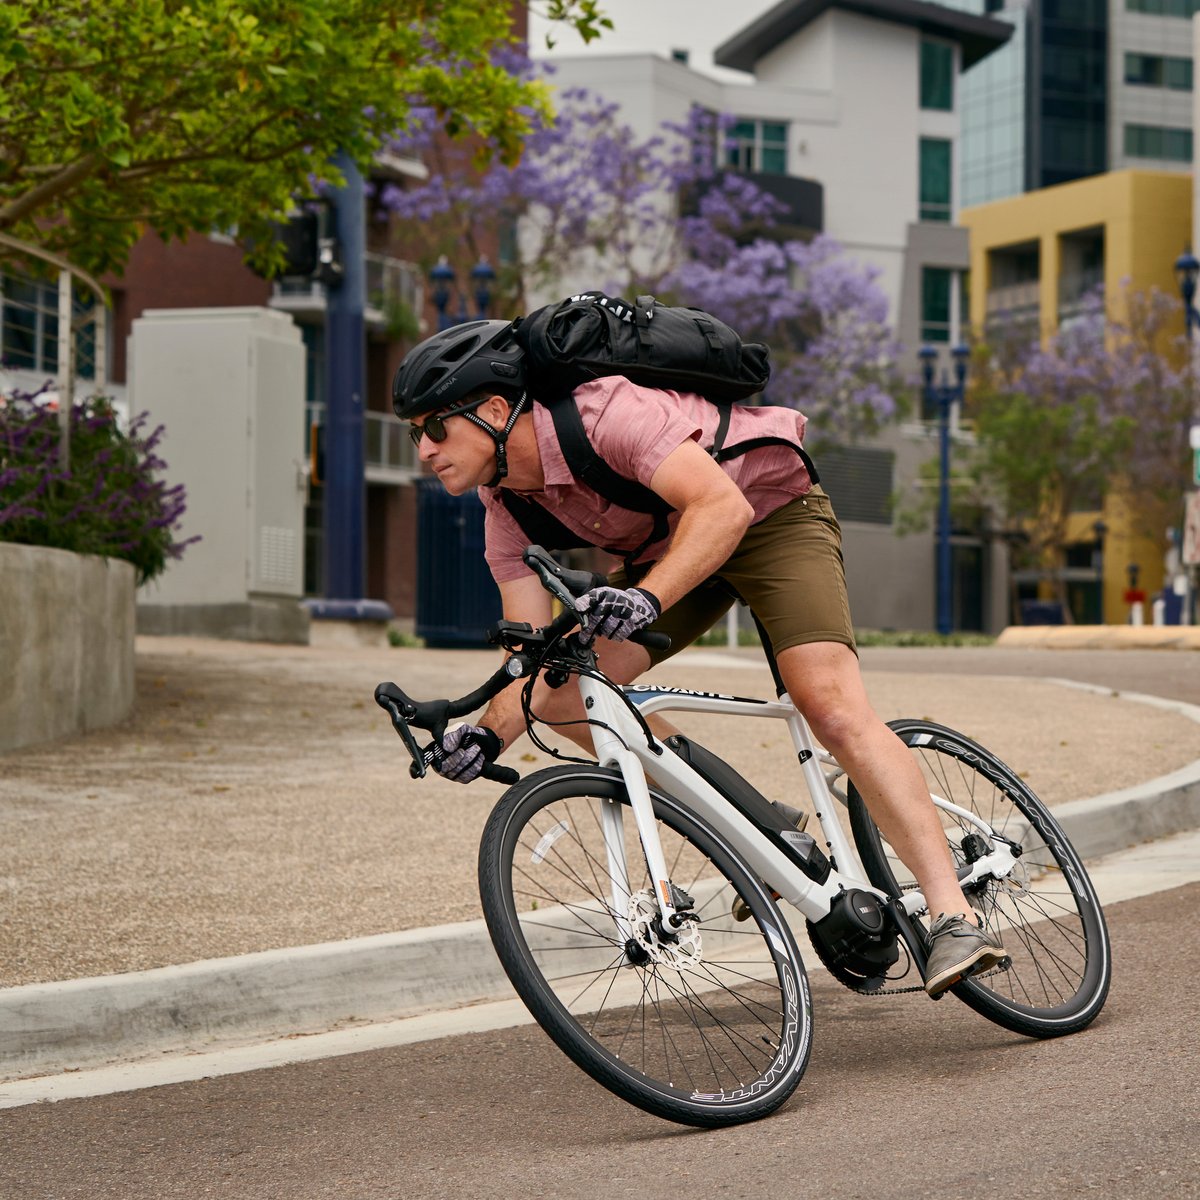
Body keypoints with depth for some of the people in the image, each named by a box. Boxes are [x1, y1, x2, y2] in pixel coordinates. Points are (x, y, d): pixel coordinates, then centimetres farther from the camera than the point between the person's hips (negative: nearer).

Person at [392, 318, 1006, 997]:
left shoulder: (603, 414, -31)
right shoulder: (507, 507, -8)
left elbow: (722, 507, -41)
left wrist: (647, 596, -55)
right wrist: (490, 732, -32)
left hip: (770, 511, -8)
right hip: (668, 546, 8)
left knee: (835, 710, -26)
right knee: (566, 692, -8)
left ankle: (955, 916, -25)